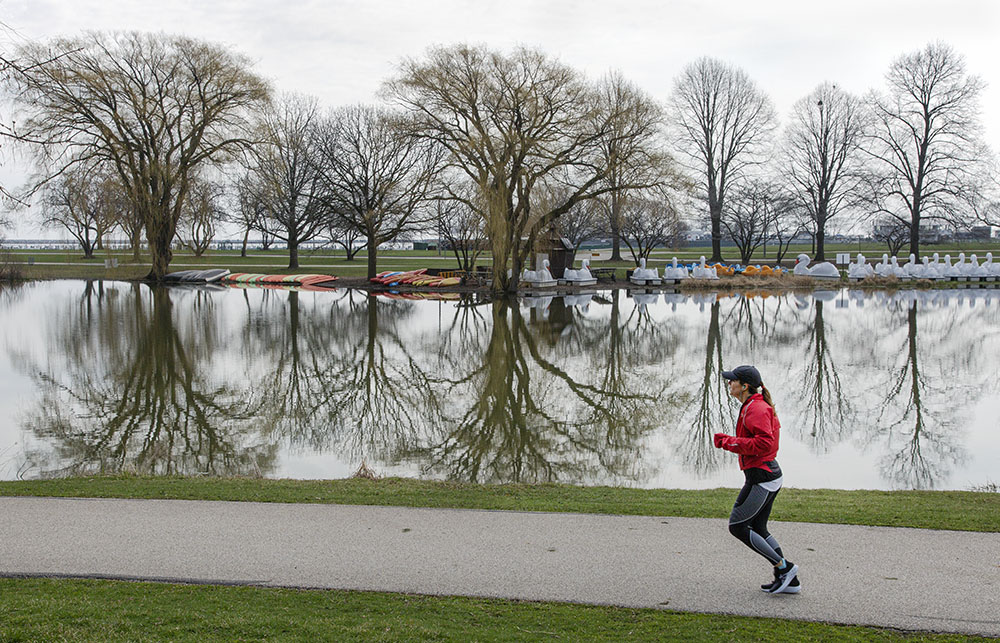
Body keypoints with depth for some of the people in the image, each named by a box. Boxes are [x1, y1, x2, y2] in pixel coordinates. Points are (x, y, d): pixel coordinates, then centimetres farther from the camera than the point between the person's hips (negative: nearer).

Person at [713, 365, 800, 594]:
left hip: (761, 477, -11)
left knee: (737, 527, -2)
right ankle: (790, 582, 17)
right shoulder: (751, 407, 15)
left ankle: (784, 567, 1)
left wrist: (733, 443, -18)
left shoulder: (756, 409, -17)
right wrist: (727, 440, 9)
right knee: (758, 529, 16)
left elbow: (764, 443, -26)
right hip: (770, 474, 11)